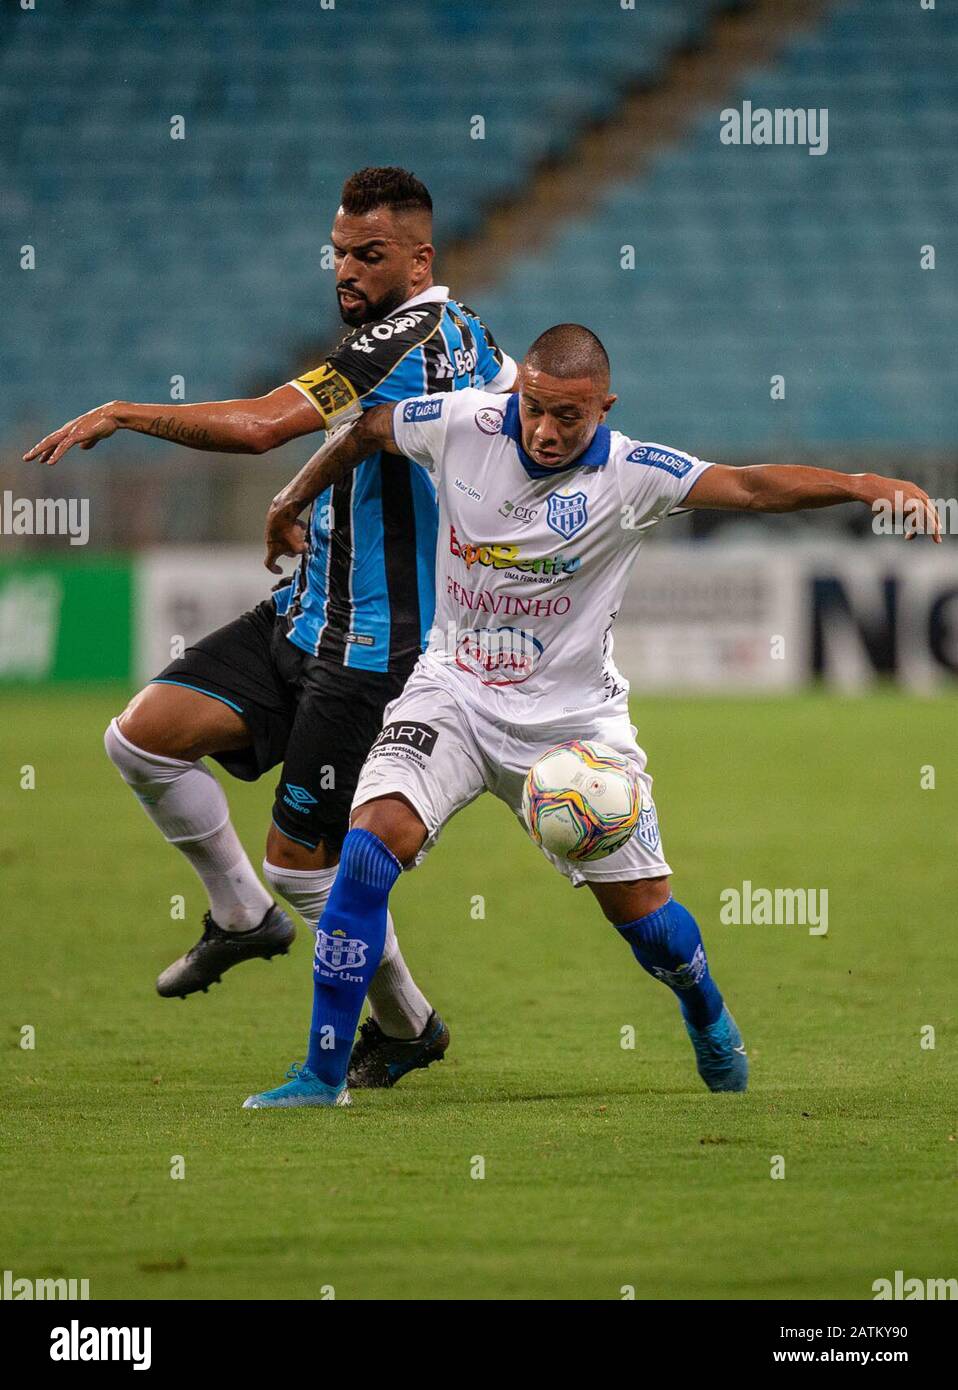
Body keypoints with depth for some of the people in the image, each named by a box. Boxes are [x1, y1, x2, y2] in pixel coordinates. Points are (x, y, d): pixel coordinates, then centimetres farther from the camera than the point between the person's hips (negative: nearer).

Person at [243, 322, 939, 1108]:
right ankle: (323, 1074, -16)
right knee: (372, 844, -22)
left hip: (571, 713, -1)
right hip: (455, 689, 1)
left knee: (642, 910, 5)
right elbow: (365, 432, 10)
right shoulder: (462, 425, -10)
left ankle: (709, 1020, 41)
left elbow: (751, 487, -25)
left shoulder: (630, 475, -15)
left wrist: (861, 486, -40)